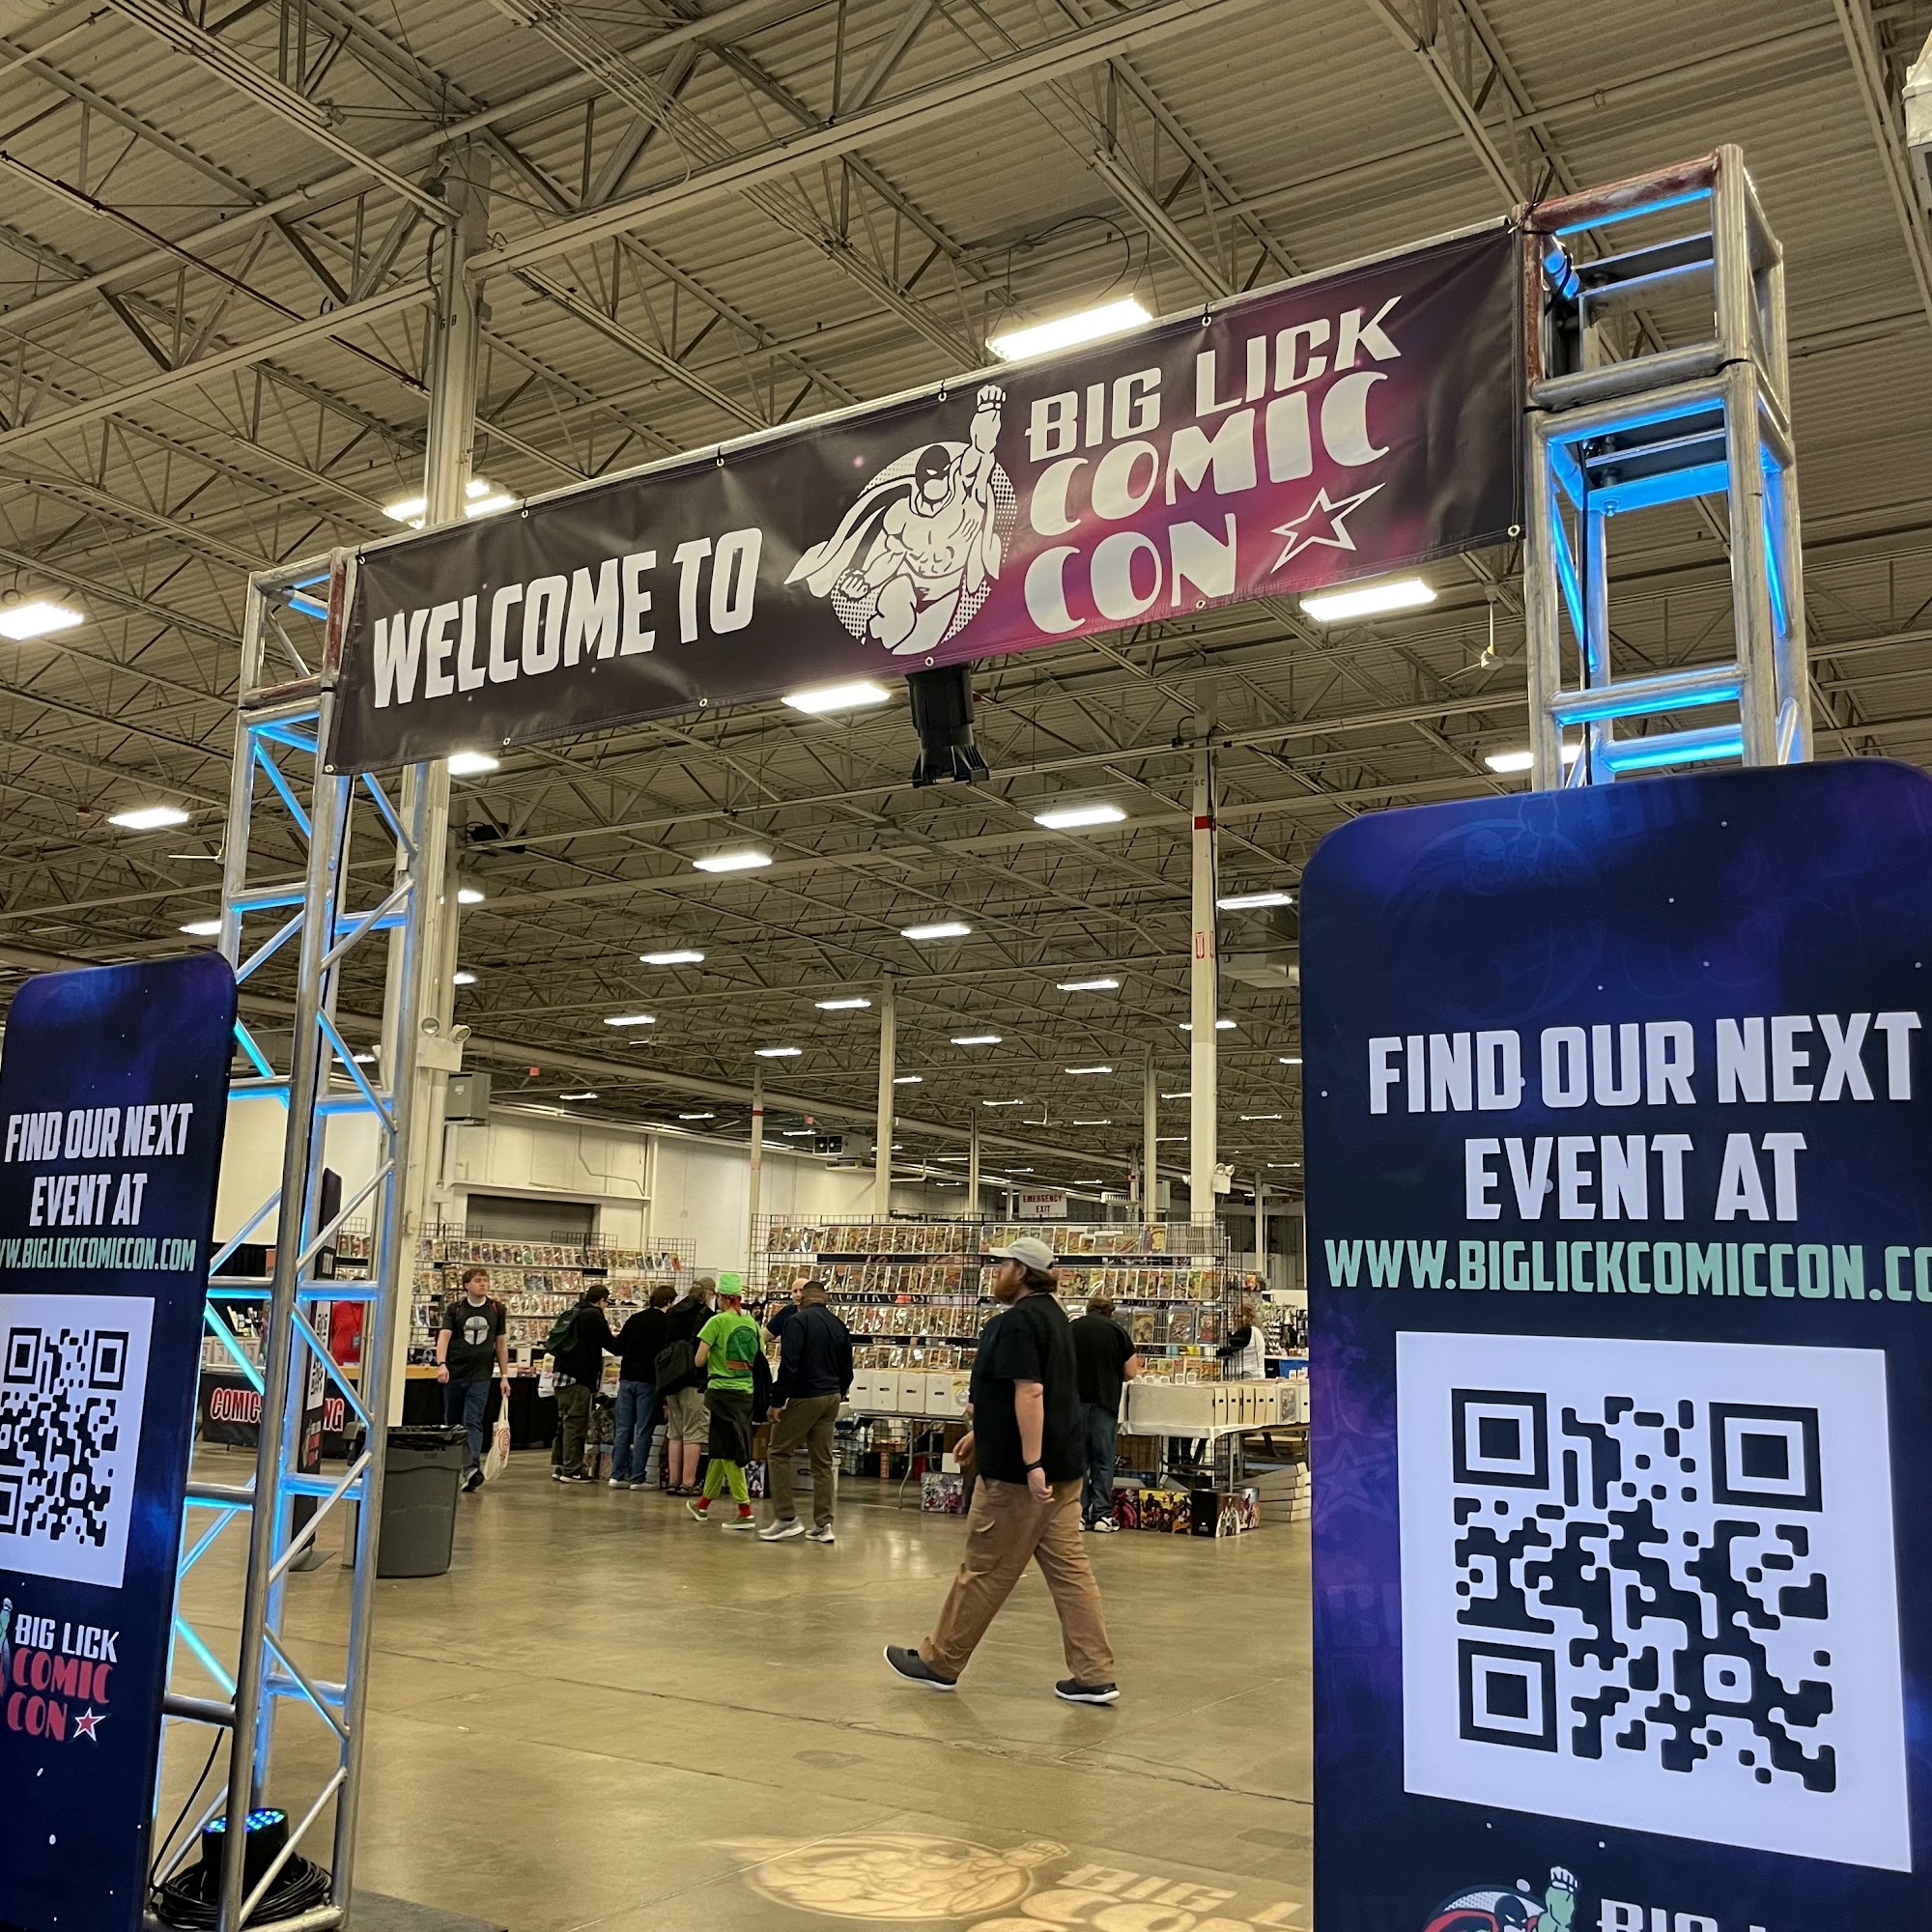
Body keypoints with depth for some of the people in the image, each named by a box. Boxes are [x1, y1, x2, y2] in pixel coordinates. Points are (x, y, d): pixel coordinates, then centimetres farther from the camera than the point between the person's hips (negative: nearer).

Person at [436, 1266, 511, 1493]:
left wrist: (504, 1375, 9)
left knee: (473, 1423, -11)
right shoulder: (454, 1309, 3)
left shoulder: (496, 1309, 7)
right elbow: (444, 1336, -8)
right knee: (451, 1423, 10)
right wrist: (441, 1363, -25)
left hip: (480, 1376, -1)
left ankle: (472, 1468, -22)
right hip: (454, 1374, 1)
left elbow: (501, 1343, 12)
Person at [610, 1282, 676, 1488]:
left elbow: (618, 1348, 10)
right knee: (643, 1430, 0)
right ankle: (636, 1478, 0)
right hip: (648, 1380, -5)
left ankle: (617, 1474, 7)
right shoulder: (665, 1322, -7)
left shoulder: (635, 1318, 8)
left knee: (624, 1428, 9)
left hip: (627, 1378, 5)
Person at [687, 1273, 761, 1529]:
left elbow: (699, 1360, -12)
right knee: (719, 1450, 18)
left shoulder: (717, 1321, -10)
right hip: (746, 1391, 6)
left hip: (723, 1391, -6)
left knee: (729, 1453, -2)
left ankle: (745, 1512, -7)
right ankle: (703, 1504, 30)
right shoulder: (752, 1323, 7)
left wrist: (712, 1358, 8)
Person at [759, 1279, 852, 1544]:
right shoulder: (838, 1325, 12)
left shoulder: (798, 1321, -10)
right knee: (823, 1461, 10)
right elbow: (847, 1370, 16)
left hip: (805, 1396, -7)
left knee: (779, 1453, 5)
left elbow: (789, 1365, -18)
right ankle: (823, 1525, 10)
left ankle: (786, 1518, 0)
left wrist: (777, 1401, -13)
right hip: (832, 1397, 7)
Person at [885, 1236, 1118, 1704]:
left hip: (1020, 1470, -9)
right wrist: (984, 1430, 31)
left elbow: (1029, 1392, -26)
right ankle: (1095, 1676, 7)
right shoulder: (1052, 1315, 15)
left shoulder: (1017, 1321, -17)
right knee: (1068, 1566, 8)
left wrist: (1032, 1464, -28)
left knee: (985, 1569, 3)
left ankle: (939, 1662, 16)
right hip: (1062, 1464, 9)